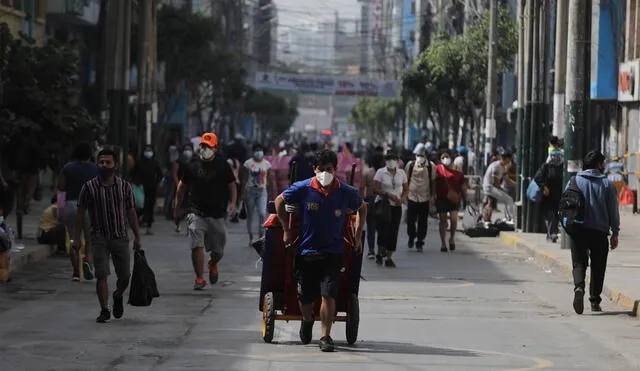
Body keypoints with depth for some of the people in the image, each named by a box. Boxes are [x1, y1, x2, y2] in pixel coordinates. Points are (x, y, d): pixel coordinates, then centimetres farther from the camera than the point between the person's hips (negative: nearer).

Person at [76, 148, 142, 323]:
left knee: (124, 276, 6)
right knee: (101, 275, -9)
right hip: (99, 237, -2)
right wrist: (77, 239, -1)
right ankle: (104, 310, 0)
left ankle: (118, 296, 37)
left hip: (120, 237, 2)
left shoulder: (124, 186, 2)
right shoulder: (89, 187, -3)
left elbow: (131, 213, 8)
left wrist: (137, 237, 5)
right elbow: (80, 214, 2)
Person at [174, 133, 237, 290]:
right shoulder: (193, 165, 5)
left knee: (218, 250, 9)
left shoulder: (222, 165, 3)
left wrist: (232, 203, -6)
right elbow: (182, 185, 16)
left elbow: (232, 186, 9)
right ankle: (199, 278, -10)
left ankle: (213, 265, 42)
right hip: (196, 213, -1)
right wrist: (177, 205, 16)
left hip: (218, 214, 1)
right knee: (197, 246, -16)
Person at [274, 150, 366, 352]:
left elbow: (362, 207, 15)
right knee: (305, 297, 11)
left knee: (328, 295, -13)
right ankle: (307, 321, 43)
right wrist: (287, 230, 7)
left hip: (333, 253, -1)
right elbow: (280, 201, 8)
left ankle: (325, 336, -4)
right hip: (306, 251, 1)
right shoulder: (303, 189, -9)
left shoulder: (347, 193, -6)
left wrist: (358, 234, 12)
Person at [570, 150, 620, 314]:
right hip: (600, 231, -1)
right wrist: (615, 233, 9)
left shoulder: (575, 181, 4)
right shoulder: (607, 184, 0)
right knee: (598, 267, 10)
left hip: (579, 230, 1)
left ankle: (579, 287, -26)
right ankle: (595, 301, 13)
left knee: (579, 263, 2)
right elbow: (613, 210, 2)